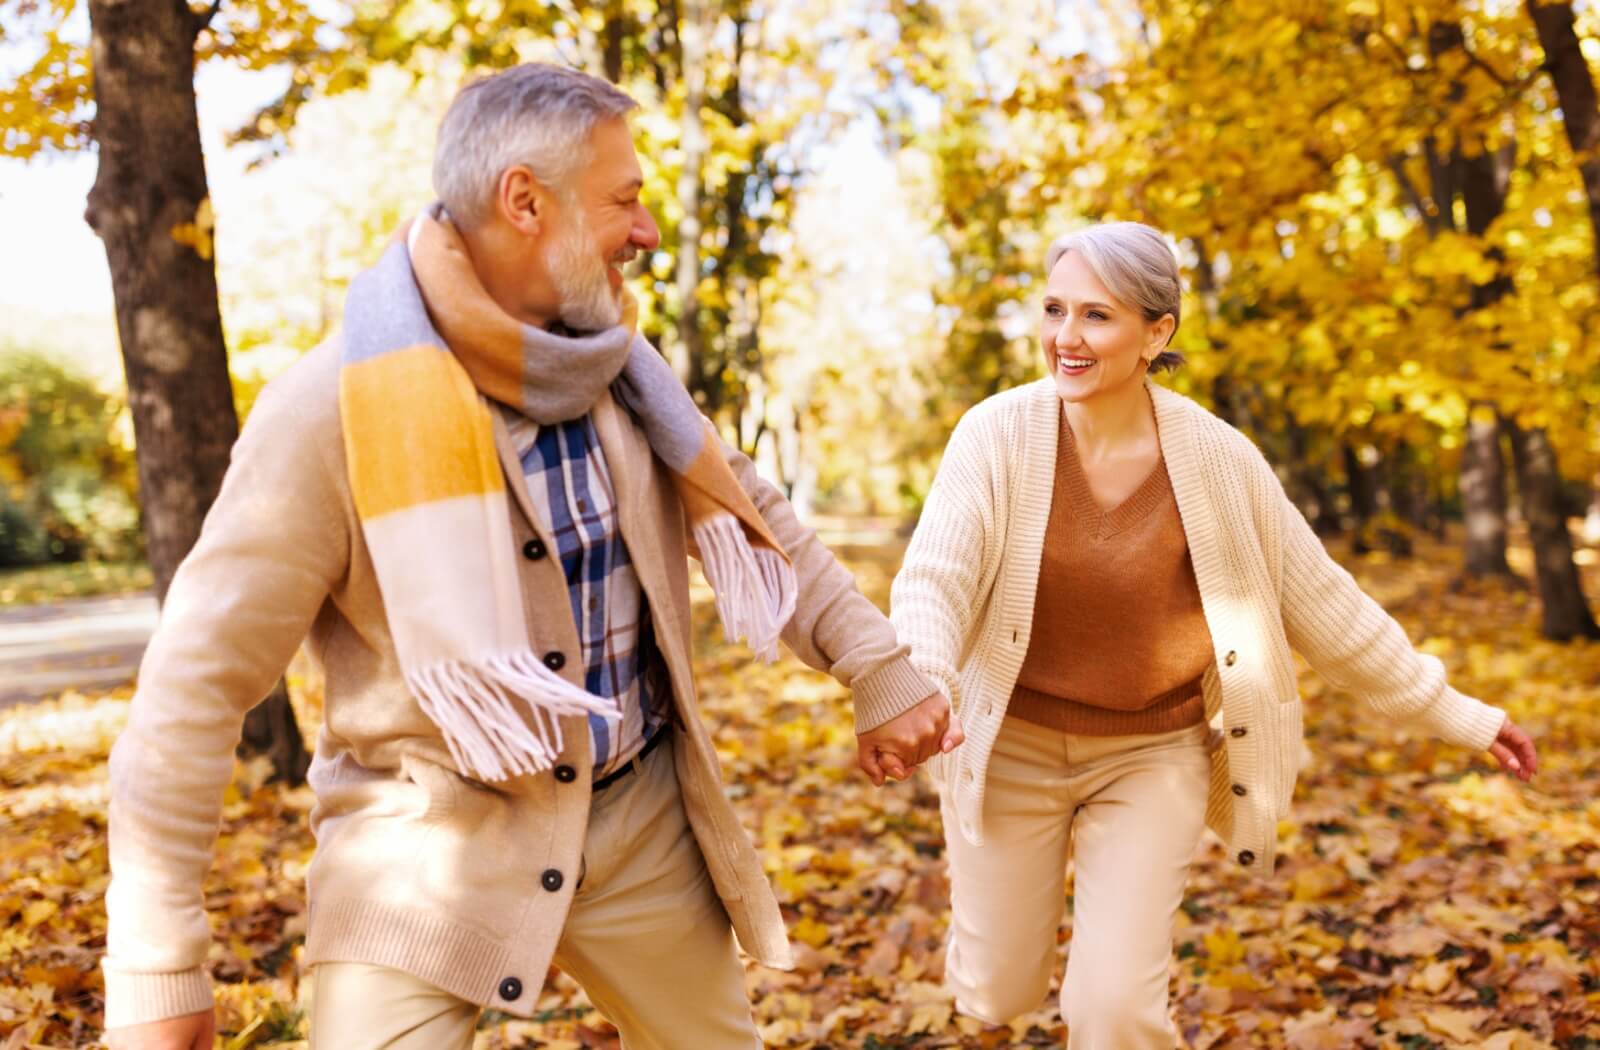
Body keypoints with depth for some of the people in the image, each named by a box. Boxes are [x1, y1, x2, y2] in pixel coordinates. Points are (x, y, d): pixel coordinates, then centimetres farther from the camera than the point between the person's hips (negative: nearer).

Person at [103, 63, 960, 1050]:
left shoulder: (615, 365, -2)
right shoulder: (337, 406, -20)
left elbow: (752, 517, 12)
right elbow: (199, 680, -17)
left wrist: (881, 668, 8)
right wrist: (159, 968, -15)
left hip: (642, 815, 5)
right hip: (428, 838, -5)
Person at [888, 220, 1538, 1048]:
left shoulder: (1217, 457, -12)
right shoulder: (998, 434, -16)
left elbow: (1319, 599, -1)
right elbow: (933, 579, -26)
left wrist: (1452, 713, 5)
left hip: (1156, 755, 0)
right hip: (1012, 745, 0)